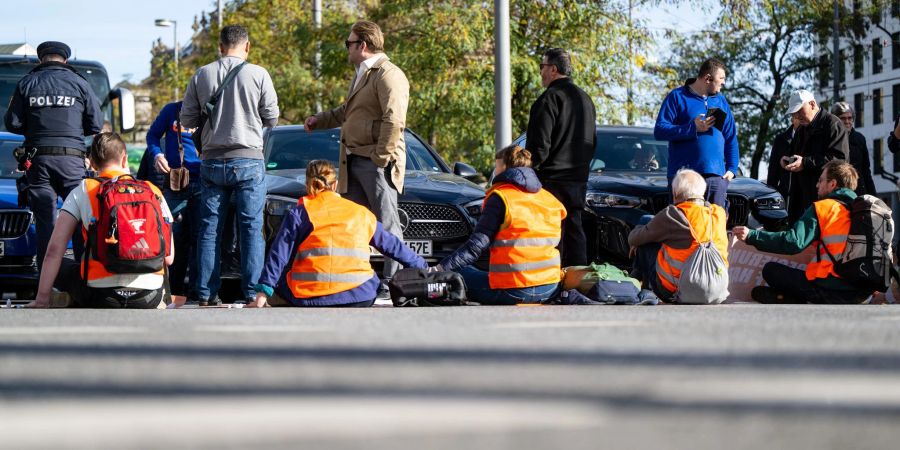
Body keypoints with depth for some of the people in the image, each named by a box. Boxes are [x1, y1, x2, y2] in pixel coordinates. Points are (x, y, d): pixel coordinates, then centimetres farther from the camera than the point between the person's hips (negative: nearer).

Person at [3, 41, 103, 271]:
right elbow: (96, 124, 5)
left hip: (38, 158, 1)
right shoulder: (79, 83, 4)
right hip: (72, 159, -1)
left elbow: (13, 124, 5)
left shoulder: (27, 83, 6)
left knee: (45, 224, 2)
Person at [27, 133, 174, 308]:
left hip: (101, 296, -2)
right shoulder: (153, 192, 10)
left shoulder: (83, 191, 6)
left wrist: (42, 300, 1)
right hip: (150, 296, 2)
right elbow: (169, 257, 10)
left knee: (58, 267, 25)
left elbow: (54, 249, -1)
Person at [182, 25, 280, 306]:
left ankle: (207, 294, 7)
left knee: (210, 228, 7)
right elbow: (272, 119, 3)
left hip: (212, 161, 2)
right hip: (248, 159, -2)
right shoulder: (258, 75, -5)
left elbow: (187, 120, 6)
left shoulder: (201, 75, 2)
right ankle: (252, 291, -2)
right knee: (251, 228, 2)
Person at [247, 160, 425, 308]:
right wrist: (422, 267, 36)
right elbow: (392, 245, 24)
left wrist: (262, 295, -4)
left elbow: (279, 255, 0)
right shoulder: (362, 213, 15)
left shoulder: (299, 213, 7)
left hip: (309, 297, -1)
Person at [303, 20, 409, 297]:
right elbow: (346, 112, 37)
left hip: (376, 162, -10)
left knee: (387, 223, -6)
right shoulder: (361, 75, 22)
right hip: (354, 160, 10)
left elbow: (394, 121, -20)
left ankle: (392, 281, -4)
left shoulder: (388, 75, -11)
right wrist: (319, 120, 28)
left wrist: (381, 158, -21)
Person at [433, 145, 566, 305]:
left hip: (514, 291, -7)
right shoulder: (548, 198, 13)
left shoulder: (500, 197, -5)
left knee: (457, 273, 8)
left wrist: (441, 268, -12)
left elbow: (476, 245, -12)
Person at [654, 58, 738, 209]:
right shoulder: (677, 97, 1)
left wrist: (732, 168, 9)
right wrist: (693, 128, -16)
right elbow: (659, 130, -7)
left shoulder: (720, 100, 17)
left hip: (716, 176, 5)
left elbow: (731, 137, 21)